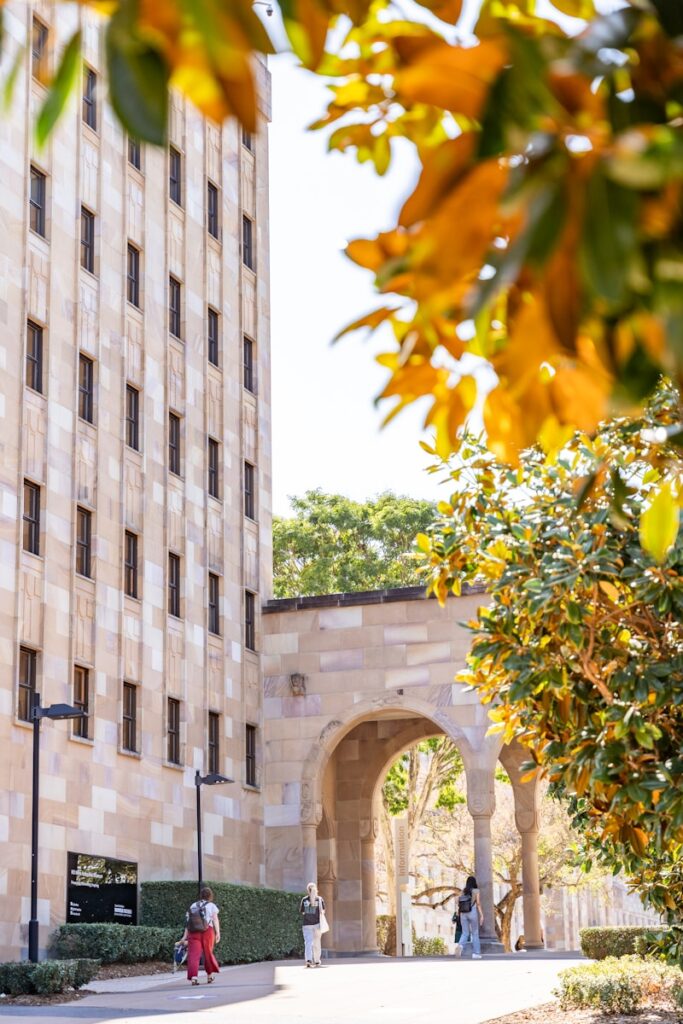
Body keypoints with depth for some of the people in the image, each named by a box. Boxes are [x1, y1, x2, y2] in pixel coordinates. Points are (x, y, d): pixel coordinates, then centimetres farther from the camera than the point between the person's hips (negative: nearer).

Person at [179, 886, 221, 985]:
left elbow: (188, 922, 12)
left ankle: (193, 976, -17)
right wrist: (218, 933, -12)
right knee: (208, 953, 13)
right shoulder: (212, 906, 10)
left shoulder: (193, 906, 19)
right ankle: (210, 974, 27)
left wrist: (185, 936, 11)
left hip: (193, 932, 2)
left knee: (193, 954, -5)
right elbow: (215, 920, -3)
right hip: (207, 931, -2)